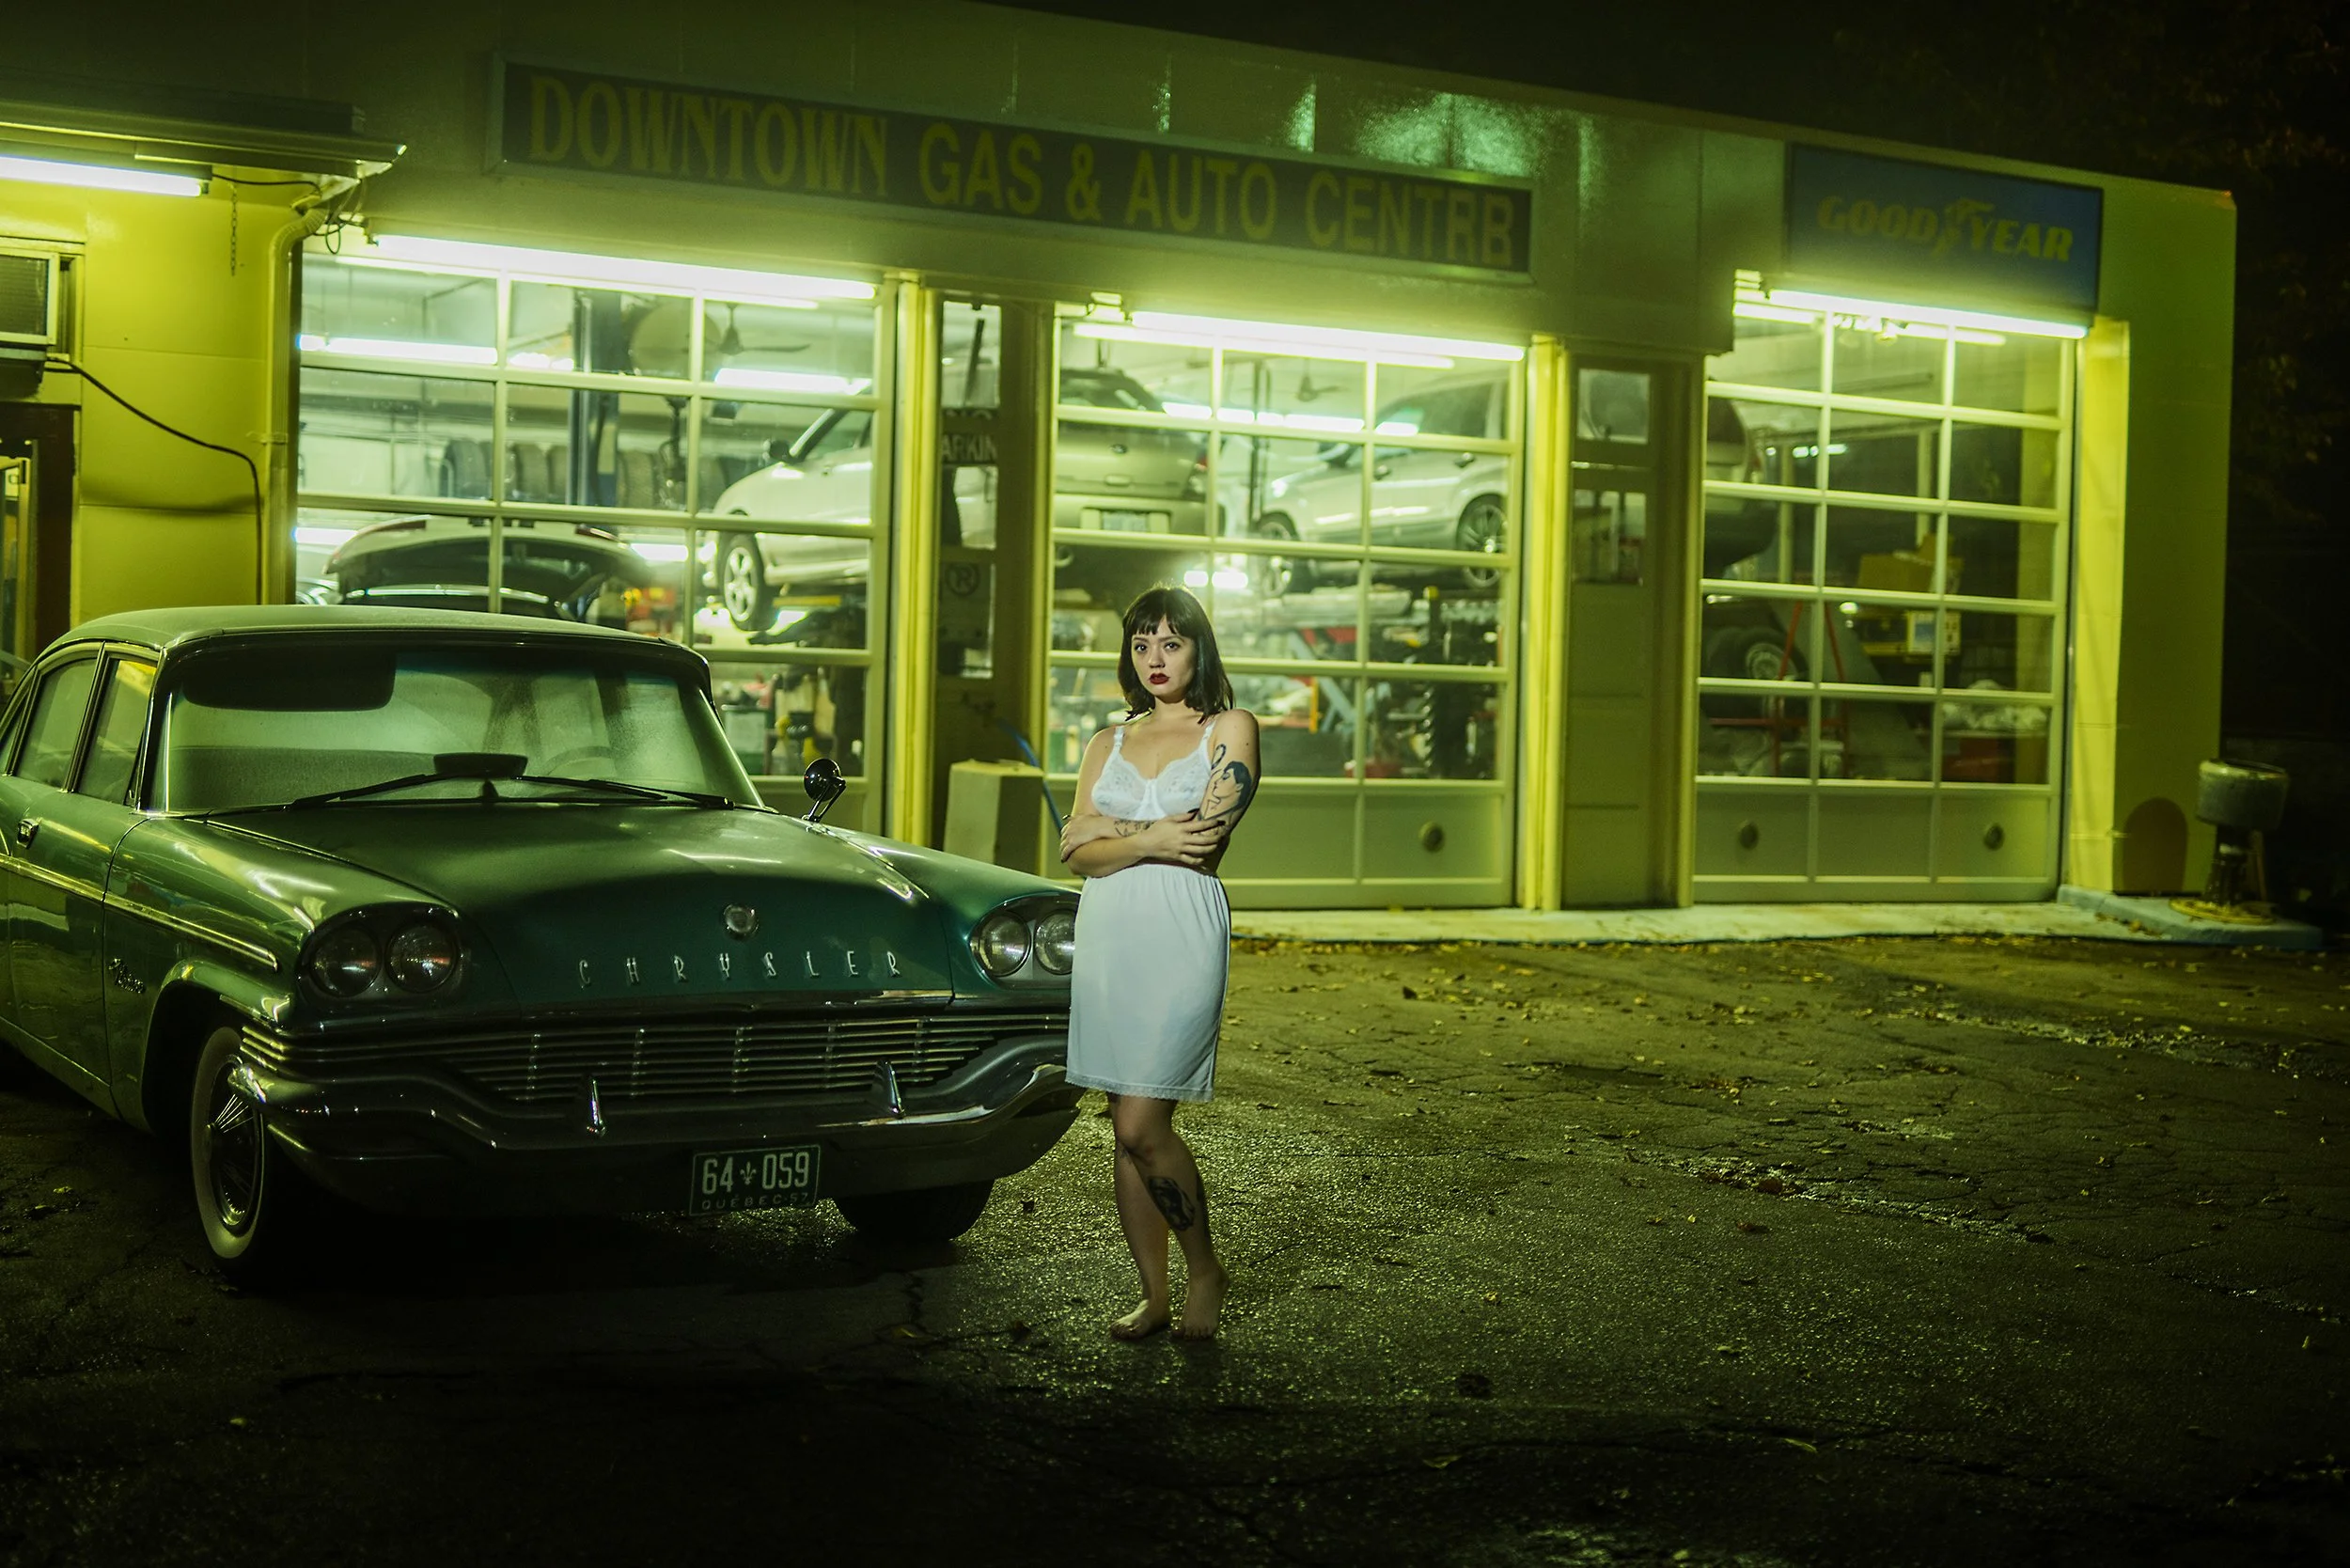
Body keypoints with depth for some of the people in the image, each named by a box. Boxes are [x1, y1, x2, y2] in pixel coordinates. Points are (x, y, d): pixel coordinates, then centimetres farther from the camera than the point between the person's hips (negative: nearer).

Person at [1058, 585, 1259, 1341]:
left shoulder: (1230, 729, 2)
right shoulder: (1107, 744, 16)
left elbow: (1205, 843, -10)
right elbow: (1078, 851, 4)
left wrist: (1111, 827, 0)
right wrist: (1152, 840, -12)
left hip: (1182, 937, -5)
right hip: (1107, 937, 5)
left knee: (1142, 1128, -11)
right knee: (1129, 1128, 6)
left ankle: (1204, 1268, 10)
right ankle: (1154, 1294, 15)